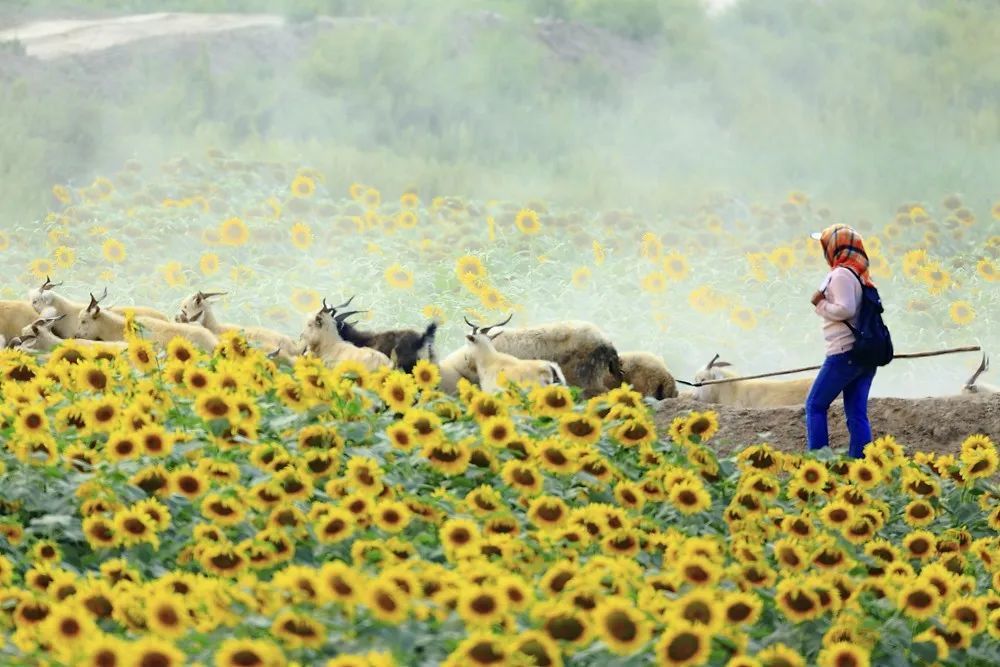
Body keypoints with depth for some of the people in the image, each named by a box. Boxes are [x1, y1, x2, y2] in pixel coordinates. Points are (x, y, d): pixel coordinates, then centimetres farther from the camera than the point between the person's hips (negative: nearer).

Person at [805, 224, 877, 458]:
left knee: (815, 405, -1)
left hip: (845, 352, -8)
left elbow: (845, 309, -21)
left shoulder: (841, 274, -11)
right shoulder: (861, 275, 17)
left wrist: (820, 304, -7)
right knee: (857, 413, 5)